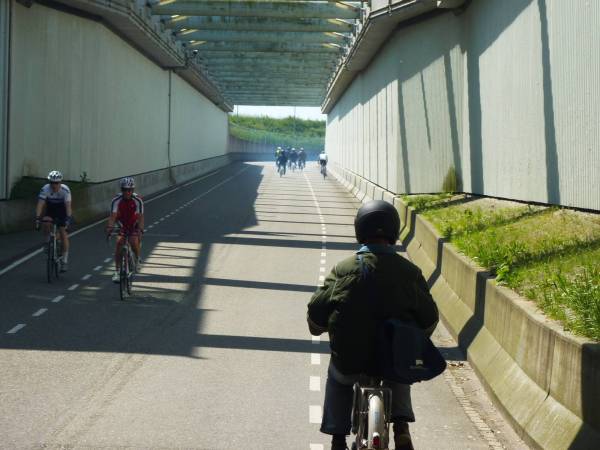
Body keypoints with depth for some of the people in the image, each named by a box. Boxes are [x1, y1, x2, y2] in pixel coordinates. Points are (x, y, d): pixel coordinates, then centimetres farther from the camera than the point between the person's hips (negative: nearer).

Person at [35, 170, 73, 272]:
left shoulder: (65, 190, -29)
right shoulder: (45, 189, -26)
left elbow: (68, 205, -33)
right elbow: (40, 204, -31)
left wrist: (68, 218, -45)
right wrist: (37, 218, -42)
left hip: (63, 211, -2)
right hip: (50, 209, 2)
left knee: (63, 233, -10)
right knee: (46, 223, -29)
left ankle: (64, 260, -3)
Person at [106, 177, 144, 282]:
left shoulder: (138, 200, -21)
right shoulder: (116, 201, -18)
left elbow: (140, 217, -28)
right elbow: (113, 215, -27)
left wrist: (140, 230, -42)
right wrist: (109, 227, -45)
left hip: (134, 226, -1)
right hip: (122, 225, 1)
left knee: (134, 242, -25)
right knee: (119, 243, -20)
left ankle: (137, 258, 9)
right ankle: (117, 271, -16)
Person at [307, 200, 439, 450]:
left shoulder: (344, 269, -8)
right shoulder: (409, 272, -6)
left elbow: (316, 312, -5)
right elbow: (429, 319, 2)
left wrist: (319, 328, 19)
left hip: (350, 361, -1)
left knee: (337, 376, 35)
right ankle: (401, 428, 20)